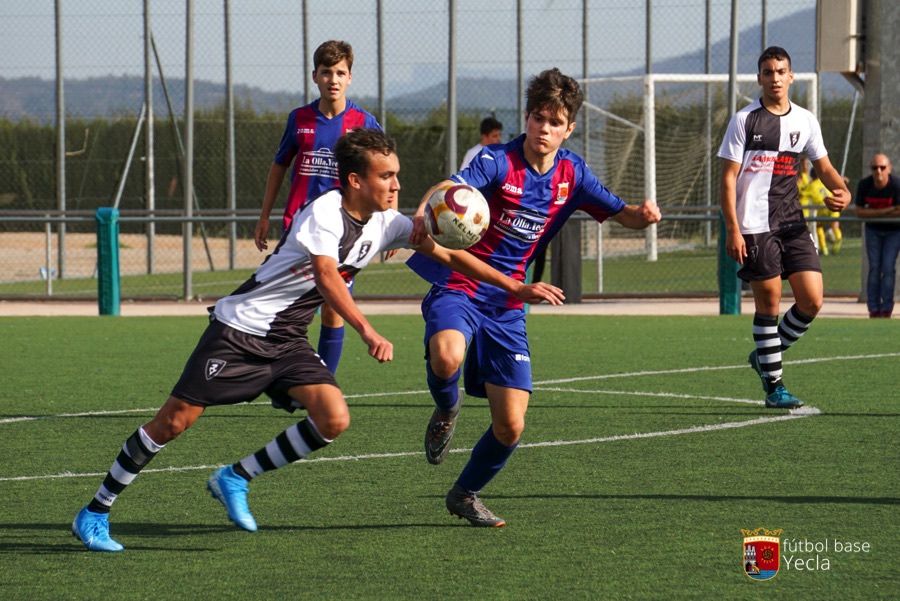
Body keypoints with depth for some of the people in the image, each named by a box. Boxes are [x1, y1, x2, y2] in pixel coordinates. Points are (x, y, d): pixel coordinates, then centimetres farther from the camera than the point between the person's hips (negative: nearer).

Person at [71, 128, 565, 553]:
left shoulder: (387, 223, 3)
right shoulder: (325, 212, -19)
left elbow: (448, 255, 8)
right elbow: (326, 277, -31)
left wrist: (515, 287, 3)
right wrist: (368, 333, -43)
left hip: (288, 342, 7)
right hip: (240, 329, -7)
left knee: (334, 419, -15)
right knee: (175, 420, -9)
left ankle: (234, 480, 2)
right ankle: (94, 513, 5)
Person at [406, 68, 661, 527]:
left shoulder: (571, 174, 5)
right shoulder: (498, 161, -12)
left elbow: (621, 213, 14)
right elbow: (451, 187, -30)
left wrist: (642, 214, -12)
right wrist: (424, 211, -54)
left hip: (507, 304, 5)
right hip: (459, 288, -5)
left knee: (510, 425, -1)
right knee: (447, 356, -39)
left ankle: (465, 494, 28)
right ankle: (446, 411, -2)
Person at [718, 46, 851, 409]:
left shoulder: (805, 121, 10)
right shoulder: (744, 121, -2)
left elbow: (823, 166, 20)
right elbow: (729, 178, -4)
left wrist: (841, 191, -3)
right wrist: (732, 230, -12)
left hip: (793, 223, 5)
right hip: (755, 226, -4)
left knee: (812, 300, -3)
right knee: (769, 302, -3)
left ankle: (765, 356, 19)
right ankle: (773, 384, 6)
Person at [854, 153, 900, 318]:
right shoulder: (864, 185, -14)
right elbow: (859, 211, -12)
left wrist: (873, 213, -21)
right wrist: (886, 211, -22)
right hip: (873, 230, 3)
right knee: (874, 268, -3)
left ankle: (886, 309, -7)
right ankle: (874, 309, -1)